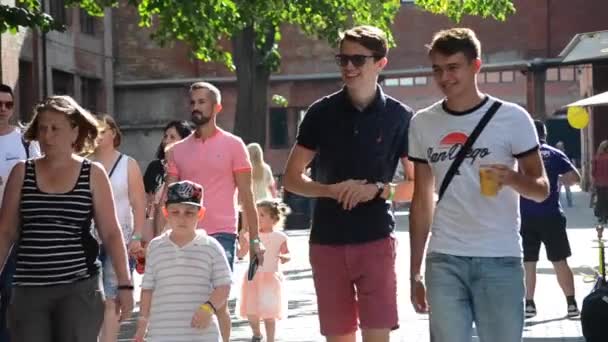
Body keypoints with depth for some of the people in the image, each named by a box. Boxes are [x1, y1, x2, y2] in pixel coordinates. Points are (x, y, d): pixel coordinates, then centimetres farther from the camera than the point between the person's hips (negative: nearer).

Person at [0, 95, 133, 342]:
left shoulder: (93, 174, 3)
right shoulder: (21, 173, 6)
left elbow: (111, 233, 2)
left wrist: (124, 284, -4)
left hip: (80, 288, -1)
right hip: (29, 289, 2)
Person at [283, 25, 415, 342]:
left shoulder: (399, 117, 0)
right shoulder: (322, 112, 4)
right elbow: (292, 178, 7)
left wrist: (378, 190, -15)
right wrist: (331, 190, -11)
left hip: (376, 241, -2)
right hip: (327, 243, 2)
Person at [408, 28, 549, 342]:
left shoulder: (512, 118, -2)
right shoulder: (423, 124, 8)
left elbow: (542, 189, 1)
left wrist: (512, 178, -22)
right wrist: (415, 272, 11)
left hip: (500, 260, -2)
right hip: (444, 261, 3)